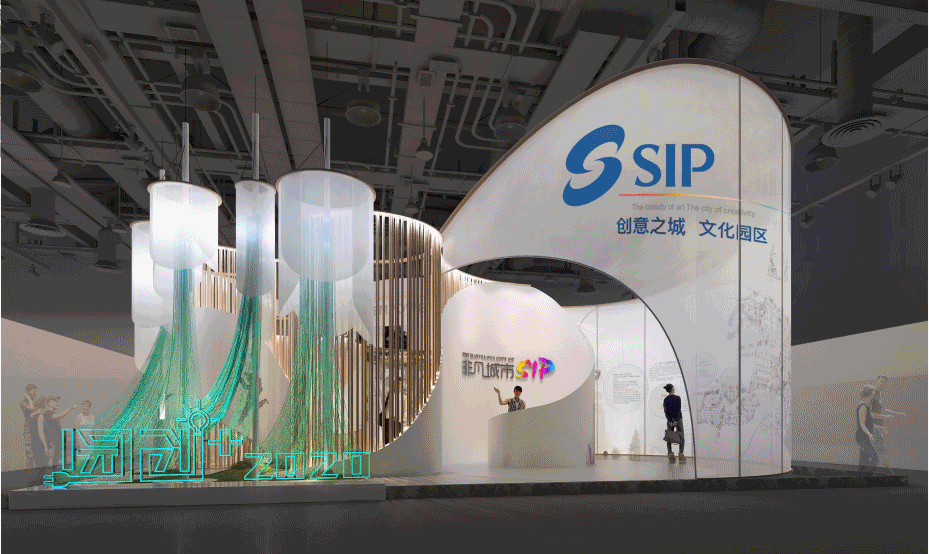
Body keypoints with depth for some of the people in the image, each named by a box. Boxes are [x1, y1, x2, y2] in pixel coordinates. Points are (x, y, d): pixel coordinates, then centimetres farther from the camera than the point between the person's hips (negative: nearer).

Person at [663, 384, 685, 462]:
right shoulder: (677, 398, -7)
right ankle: (681, 455, -8)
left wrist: (670, 421, -12)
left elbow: (666, 411, -6)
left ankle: (670, 454, -9)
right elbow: (678, 410, -14)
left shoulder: (665, 399, 3)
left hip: (670, 419, 3)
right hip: (678, 418, -3)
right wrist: (676, 421, -16)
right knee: (681, 437, 3)